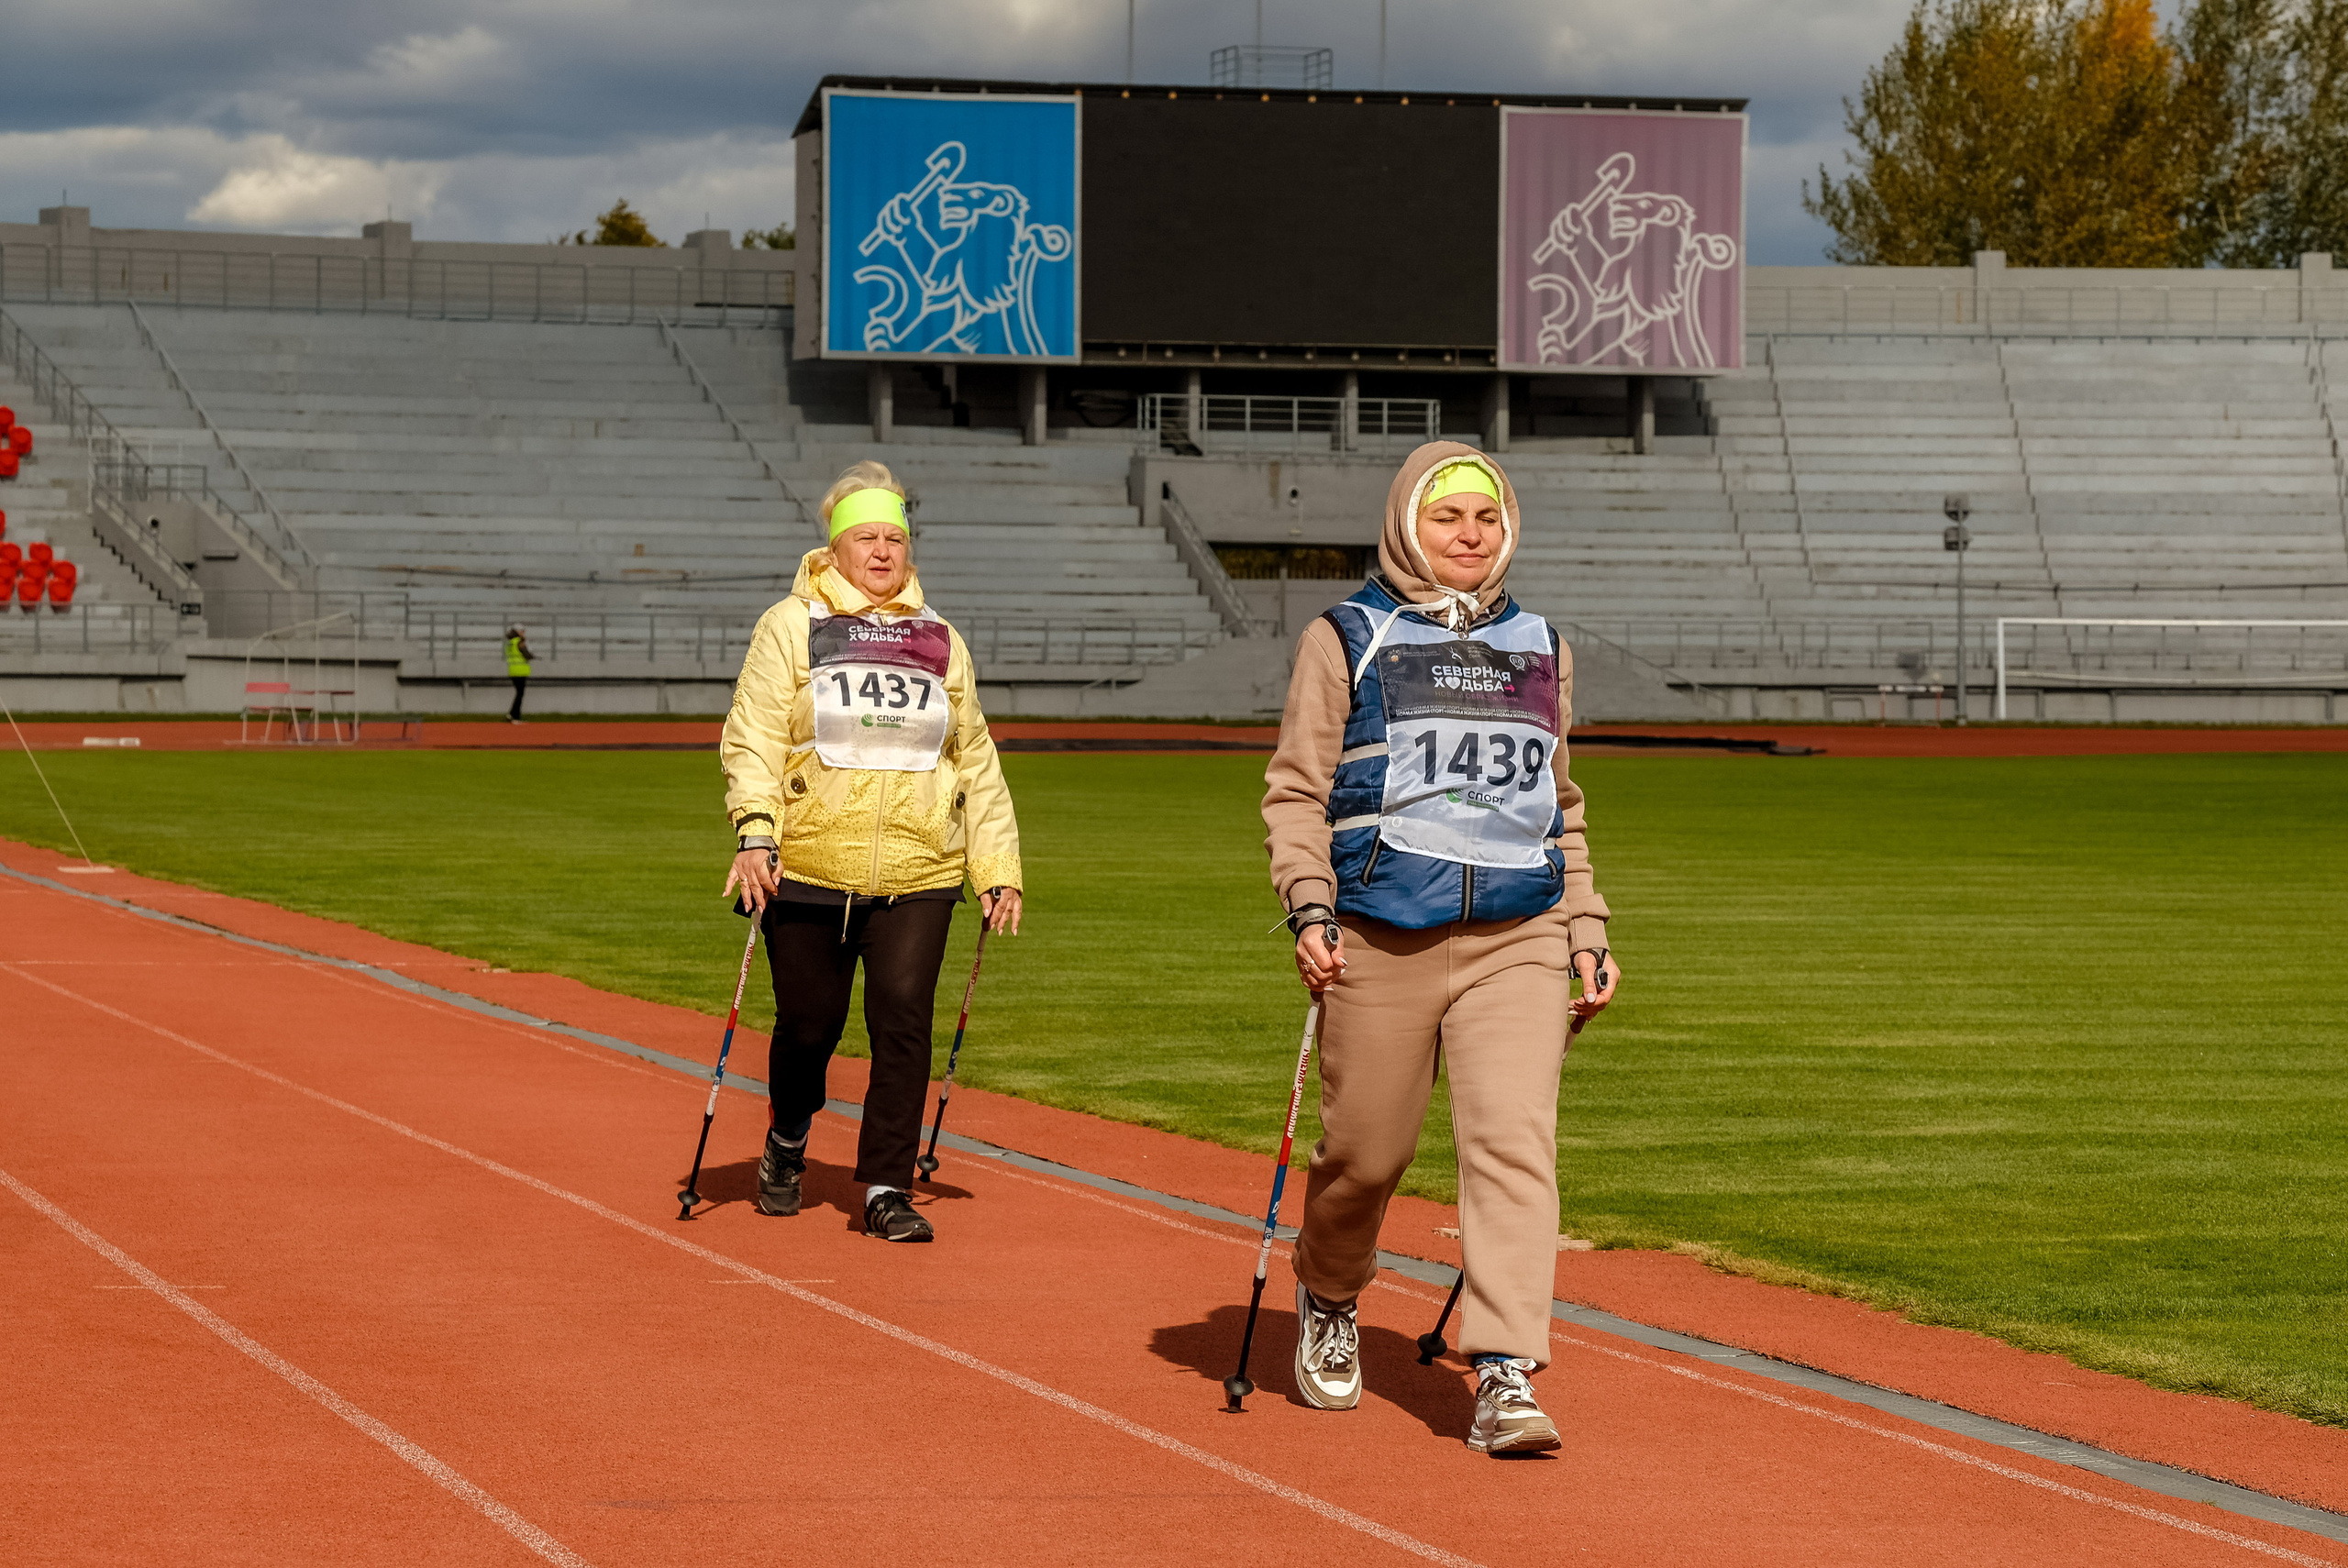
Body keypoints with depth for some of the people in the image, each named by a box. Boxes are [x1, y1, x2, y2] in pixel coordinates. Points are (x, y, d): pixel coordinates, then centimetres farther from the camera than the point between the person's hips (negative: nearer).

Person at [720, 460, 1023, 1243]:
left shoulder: (940, 641, 13)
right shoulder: (790, 627, 3)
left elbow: (976, 762, 17)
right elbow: (752, 737, -5)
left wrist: (997, 870, 13)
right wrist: (756, 832, -19)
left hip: (917, 878, 2)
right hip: (809, 875, -2)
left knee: (903, 1023, -7)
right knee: (808, 1025, 6)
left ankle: (887, 1189, 1)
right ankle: (786, 1147, 34)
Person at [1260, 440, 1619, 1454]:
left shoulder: (1540, 649, 17)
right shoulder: (1346, 640, 6)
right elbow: (1295, 790, 3)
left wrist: (1588, 933, 17)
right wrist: (1309, 905, -11)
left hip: (1518, 942, 2)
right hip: (1380, 940, -2)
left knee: (1513, 1141, -14)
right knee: (1367, 1151, 5)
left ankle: (1506, 1377, -17)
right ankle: (1327, 1300, 37)